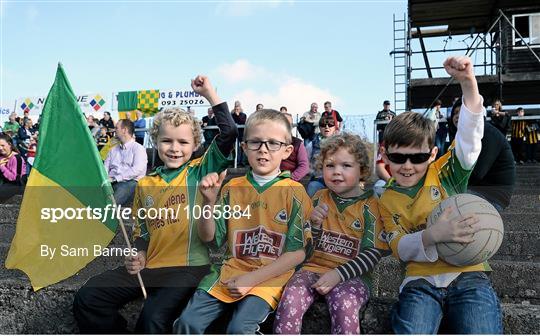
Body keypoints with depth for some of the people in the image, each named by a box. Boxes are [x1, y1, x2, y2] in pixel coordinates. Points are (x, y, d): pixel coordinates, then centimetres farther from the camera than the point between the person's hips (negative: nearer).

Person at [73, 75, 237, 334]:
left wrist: (210, 93, -10)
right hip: (150, 265, 6)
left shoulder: (200, 171, -1)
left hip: (189, 266, -5)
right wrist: (139, 254, 5)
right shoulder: (145, 184, 13)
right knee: (87, 299, -5)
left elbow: (228, 133, -13)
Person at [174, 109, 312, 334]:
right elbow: (209, 238, 5)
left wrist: (252, 278, -12)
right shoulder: (233, 187, 7)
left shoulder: (294, 192, -3)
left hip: (270, 275, -3)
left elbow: (298, 252, -6)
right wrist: (209, 202, -13)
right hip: (231, 270, 3)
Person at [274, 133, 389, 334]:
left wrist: (339, 274, -18)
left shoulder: (370, 204, 0)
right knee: (291, 296, -26)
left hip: (351, 275, -2)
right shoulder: (319, 198, 10)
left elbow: (374, 253, -6)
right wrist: (314, 223, -11)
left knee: (344, 302, -33)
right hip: (315, 267, 3)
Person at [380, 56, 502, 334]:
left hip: (467, 273, 0)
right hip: (420, 281, 1)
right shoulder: (387, 201, 8)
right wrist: (432, 236, -24)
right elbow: (400, 250, -3)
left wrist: (468, 83, -25)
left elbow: (469, 137, -10)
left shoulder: (445, 173, 6)